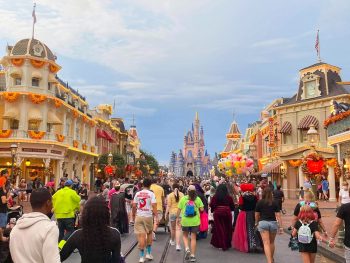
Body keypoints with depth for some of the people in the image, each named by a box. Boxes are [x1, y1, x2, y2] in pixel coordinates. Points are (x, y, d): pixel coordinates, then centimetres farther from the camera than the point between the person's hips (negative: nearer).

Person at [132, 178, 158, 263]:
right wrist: (156, 216, -8)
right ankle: (148, 253, 21)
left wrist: (133, 215, 18)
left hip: (139, 216, 1)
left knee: (141, 236, 2)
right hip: (148, 216, -1)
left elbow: (134, 206, 5)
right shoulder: (151, 194, -6)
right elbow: (154, 206, -13)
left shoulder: (137, 194, 3)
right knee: (149, 234, 20)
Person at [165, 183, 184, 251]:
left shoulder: (170, 195, -6)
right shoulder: (182, 194, 1)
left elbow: (168, 206, -8)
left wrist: (166, 213, 0)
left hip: (172, 212, -1)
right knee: (178, 229, 0)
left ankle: (172, 241, 37)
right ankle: (178, 244, -8)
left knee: (173, 228, 16)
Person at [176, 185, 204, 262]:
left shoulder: (183, 199, -6)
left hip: (185, 221, 0)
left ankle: (187, 249, -2)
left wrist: (177, 218, 10)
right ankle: (192, 255, 10)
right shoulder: (197, 199, -6)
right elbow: (202, 209, -8)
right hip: (195, 221, 0)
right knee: (193, 238, 8)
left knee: (185, 235, 20)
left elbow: (179, 209, -3)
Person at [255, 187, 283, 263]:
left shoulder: (260, 202, -3)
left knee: (266, 243, -4)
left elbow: (257, 215, 4)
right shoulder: (275, 203, -1)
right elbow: (278, 215, -5)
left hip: (263, 223, -2)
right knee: (272, 242, 20)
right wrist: (280, 227, -2)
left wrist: (256, 223, 21)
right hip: (273, 223, 2)